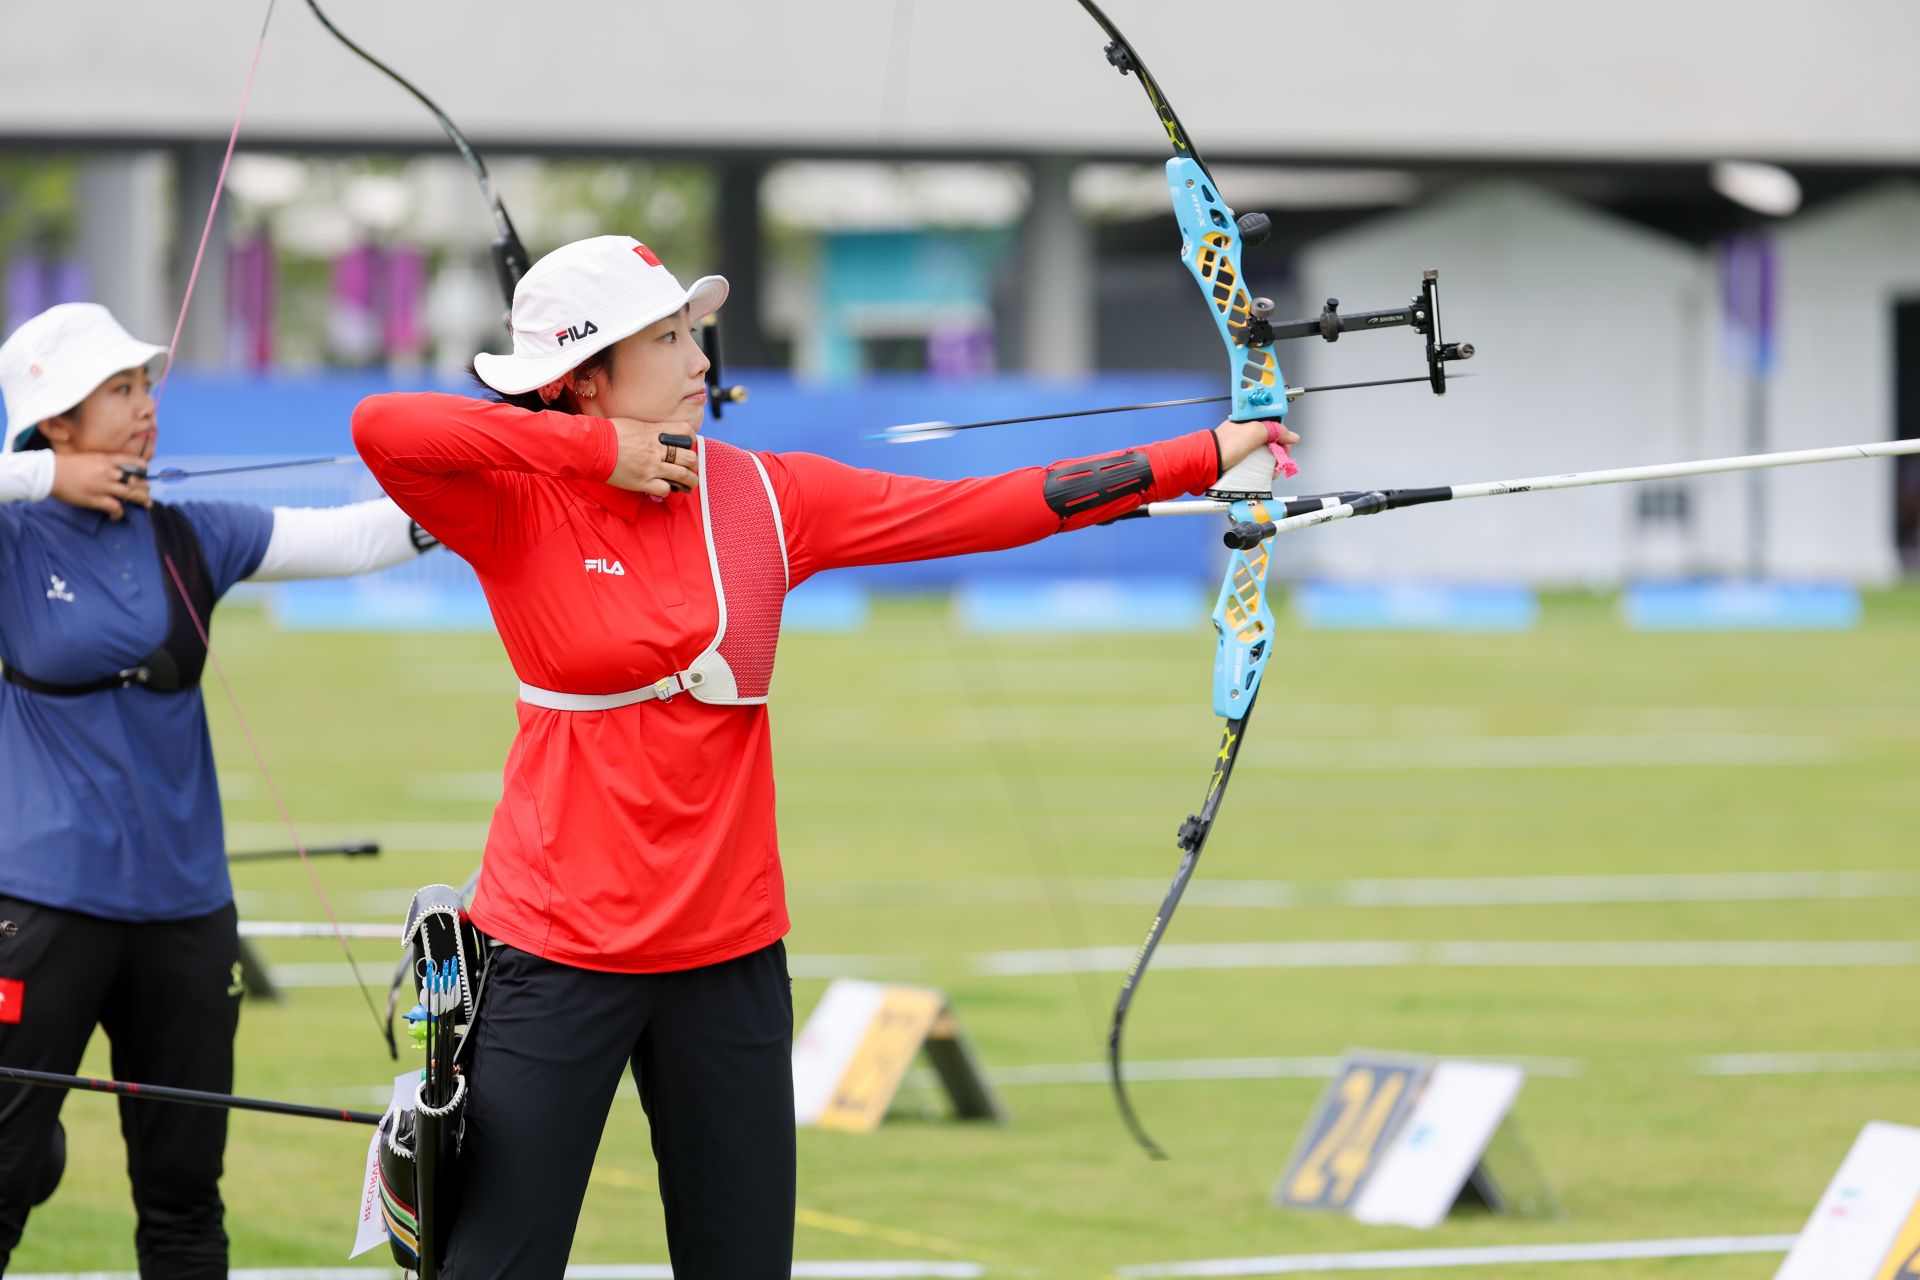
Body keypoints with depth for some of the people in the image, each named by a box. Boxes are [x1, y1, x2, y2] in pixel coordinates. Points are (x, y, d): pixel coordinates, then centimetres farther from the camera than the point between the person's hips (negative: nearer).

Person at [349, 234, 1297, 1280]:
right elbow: (382, 429, -26)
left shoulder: (762, 498, 3)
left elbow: (985, 511, 5)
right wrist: (600, 450, -19)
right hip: (556, 949, -4)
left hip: (726, 949, 4)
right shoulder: (516, 510, -7)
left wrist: (1201, 458, 4)